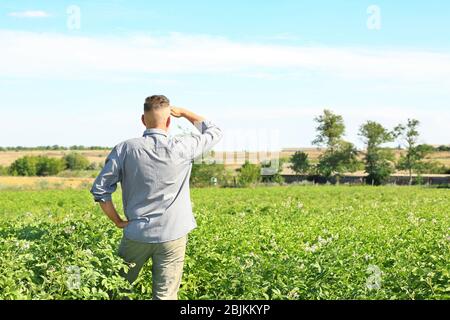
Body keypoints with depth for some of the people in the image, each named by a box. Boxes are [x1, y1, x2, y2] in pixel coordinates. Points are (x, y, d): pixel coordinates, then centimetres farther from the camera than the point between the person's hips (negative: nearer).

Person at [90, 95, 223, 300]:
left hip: (136, 235, 1)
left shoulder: (125, 150, -6)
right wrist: (183, 112, 17)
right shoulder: (182, 148, -9)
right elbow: (214, 132, 9)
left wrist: (117, 221, 6)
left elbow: (99, 189, -5)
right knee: (166, 295, 2)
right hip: (172, 236, -1)